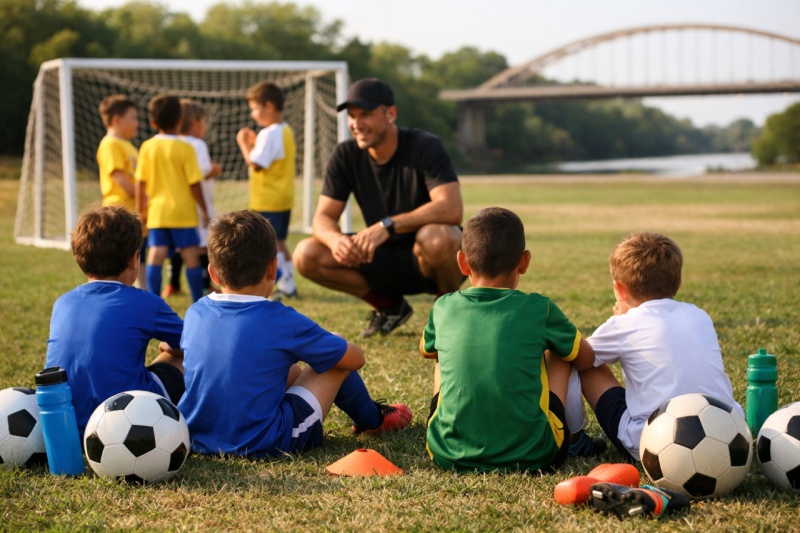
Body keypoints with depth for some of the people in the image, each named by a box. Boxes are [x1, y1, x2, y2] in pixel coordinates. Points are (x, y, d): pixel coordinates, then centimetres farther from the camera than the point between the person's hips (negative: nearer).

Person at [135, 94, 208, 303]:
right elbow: (194, 183, -9)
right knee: (192, 257, 3)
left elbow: (140, 182, 1)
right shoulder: (185, 149, -8)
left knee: (155, 257, 1)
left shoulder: (147, 147, 0)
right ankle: (198, 303, 7)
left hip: (157, 212, 3)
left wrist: (141, 209, 12)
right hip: (183, 212, -3)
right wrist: (203, 209, 2)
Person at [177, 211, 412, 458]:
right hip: (264, 444, -6)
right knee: (338, 354, 9)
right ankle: (371, 419, 37)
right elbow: (355, 358, -4)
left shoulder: (194, 314, -2)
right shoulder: (282, 322, -16)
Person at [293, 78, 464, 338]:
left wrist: (387, 225, -41)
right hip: (384, 261, 5)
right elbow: (323, 217, -4)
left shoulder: (425, 146, -17)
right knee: (306, 255, -13)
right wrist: (334, 238, -30)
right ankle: (388, 305, 7)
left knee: (435, 237, -40)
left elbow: (452, 209, -31)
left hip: (426, 259, -5)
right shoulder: (345, 156, -3)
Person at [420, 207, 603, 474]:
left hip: (449, 456, 2)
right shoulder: (540, 310, -4)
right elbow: (586, 358, 15)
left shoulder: (444, 308, 1)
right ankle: (575, 439, 38)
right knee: (559, 351, 22)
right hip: (530, 456, -2)